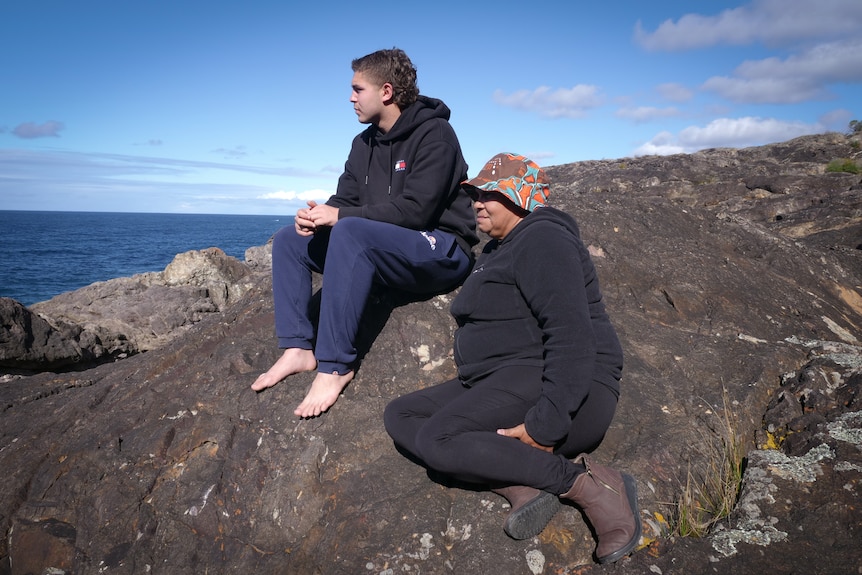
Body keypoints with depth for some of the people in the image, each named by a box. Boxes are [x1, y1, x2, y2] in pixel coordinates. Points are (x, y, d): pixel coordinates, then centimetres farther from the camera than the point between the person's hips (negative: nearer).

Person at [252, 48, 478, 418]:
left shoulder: (434, 134, -12)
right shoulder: (364, 143, 13)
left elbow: (414, 210, -23)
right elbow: (344, 200, 10)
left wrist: (339, 216, -21)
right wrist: (317, 215, -14)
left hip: (442, 252, -8)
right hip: (386, 253, 9)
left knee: (350, 232, -35)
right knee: (289, 239, 1)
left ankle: (334, 365, -31)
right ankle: (298, 348, -10)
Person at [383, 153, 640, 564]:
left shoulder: (541, 241, -10)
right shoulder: (498, 250, 23)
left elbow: (573, 337, -22)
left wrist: (546, 424, -28)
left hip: (561, 391, -11)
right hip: (501, 385, 11)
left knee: (437, 440, -27)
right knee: (399, 417, 0)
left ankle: (589, 482, -19)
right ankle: (525, 487, -16)